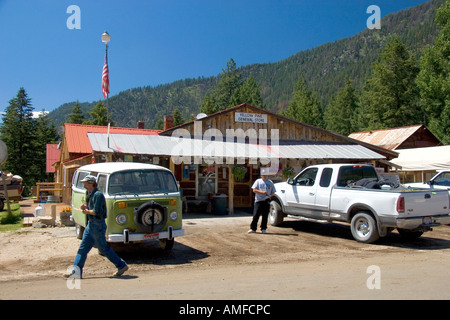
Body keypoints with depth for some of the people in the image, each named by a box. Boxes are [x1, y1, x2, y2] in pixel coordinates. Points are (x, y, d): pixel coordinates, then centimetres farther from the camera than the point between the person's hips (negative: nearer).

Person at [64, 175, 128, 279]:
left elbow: (96, 211, -24)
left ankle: (122, 266, 8)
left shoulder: (98, 194, -17)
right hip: (91, 224, 10)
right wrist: (85, 207, 2)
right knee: (82, 248, 8)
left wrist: (87, 211, -8)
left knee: (104, 249, -2)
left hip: (98, 225, -10)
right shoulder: (91, 195, 14)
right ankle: (76, 271, 13)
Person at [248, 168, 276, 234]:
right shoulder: (258, 181, 6)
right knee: (256, 215, -3)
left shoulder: (270, 182, 12)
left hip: (266, 201, 2)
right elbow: (254, 190, -3)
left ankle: (263, 229, 14)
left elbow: (273, 192, 15)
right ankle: (253, 228, 4)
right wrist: (262, 192, -15)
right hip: (258, 201, -2)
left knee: (265, 216, 4)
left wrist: (270, 195, -8)